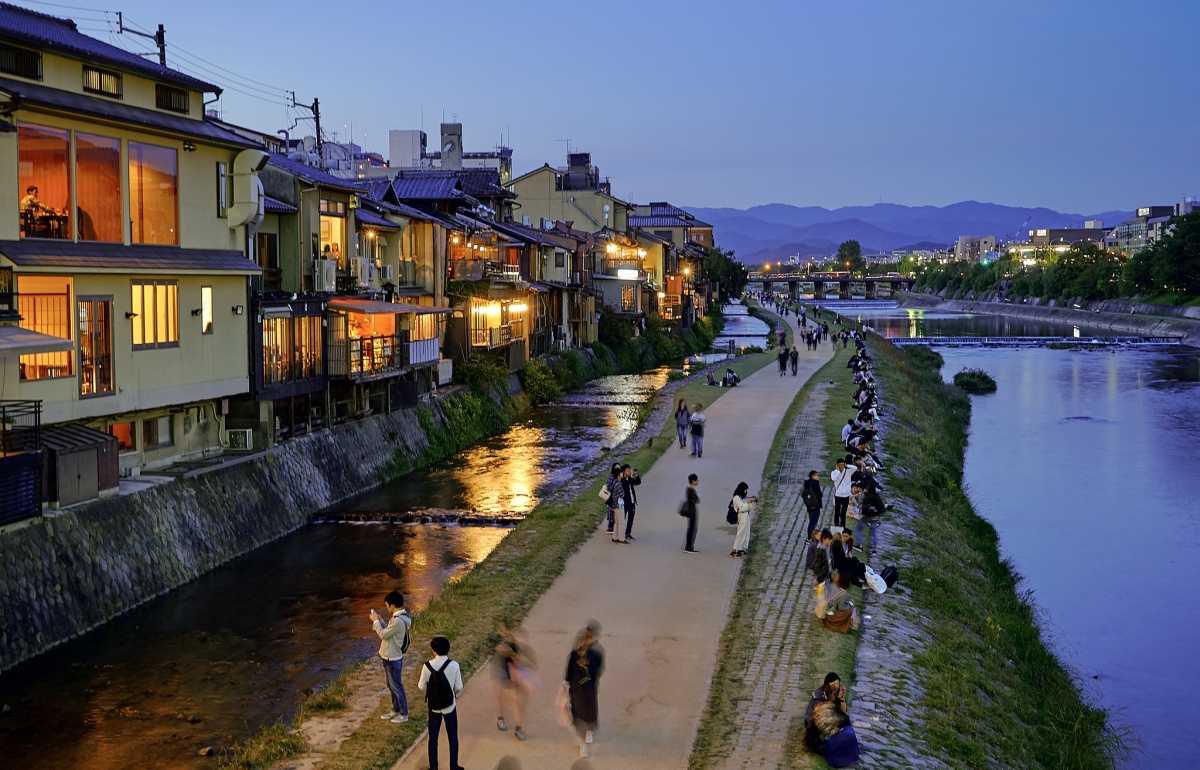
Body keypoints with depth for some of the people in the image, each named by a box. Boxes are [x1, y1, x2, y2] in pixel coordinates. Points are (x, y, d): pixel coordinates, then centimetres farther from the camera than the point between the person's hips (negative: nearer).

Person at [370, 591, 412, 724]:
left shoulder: (398, 621, -28)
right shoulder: (397, 617, 4)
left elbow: (384, 635, -21)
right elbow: (387, 631, 12)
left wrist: (376, 621, -10)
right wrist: (380, 621, 5)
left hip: (393, 659, -10)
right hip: (388, 657, 10)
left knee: (397, 687, 3)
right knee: (391, 685, 21)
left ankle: (404, 714, 14)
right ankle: (395, 710, 34)